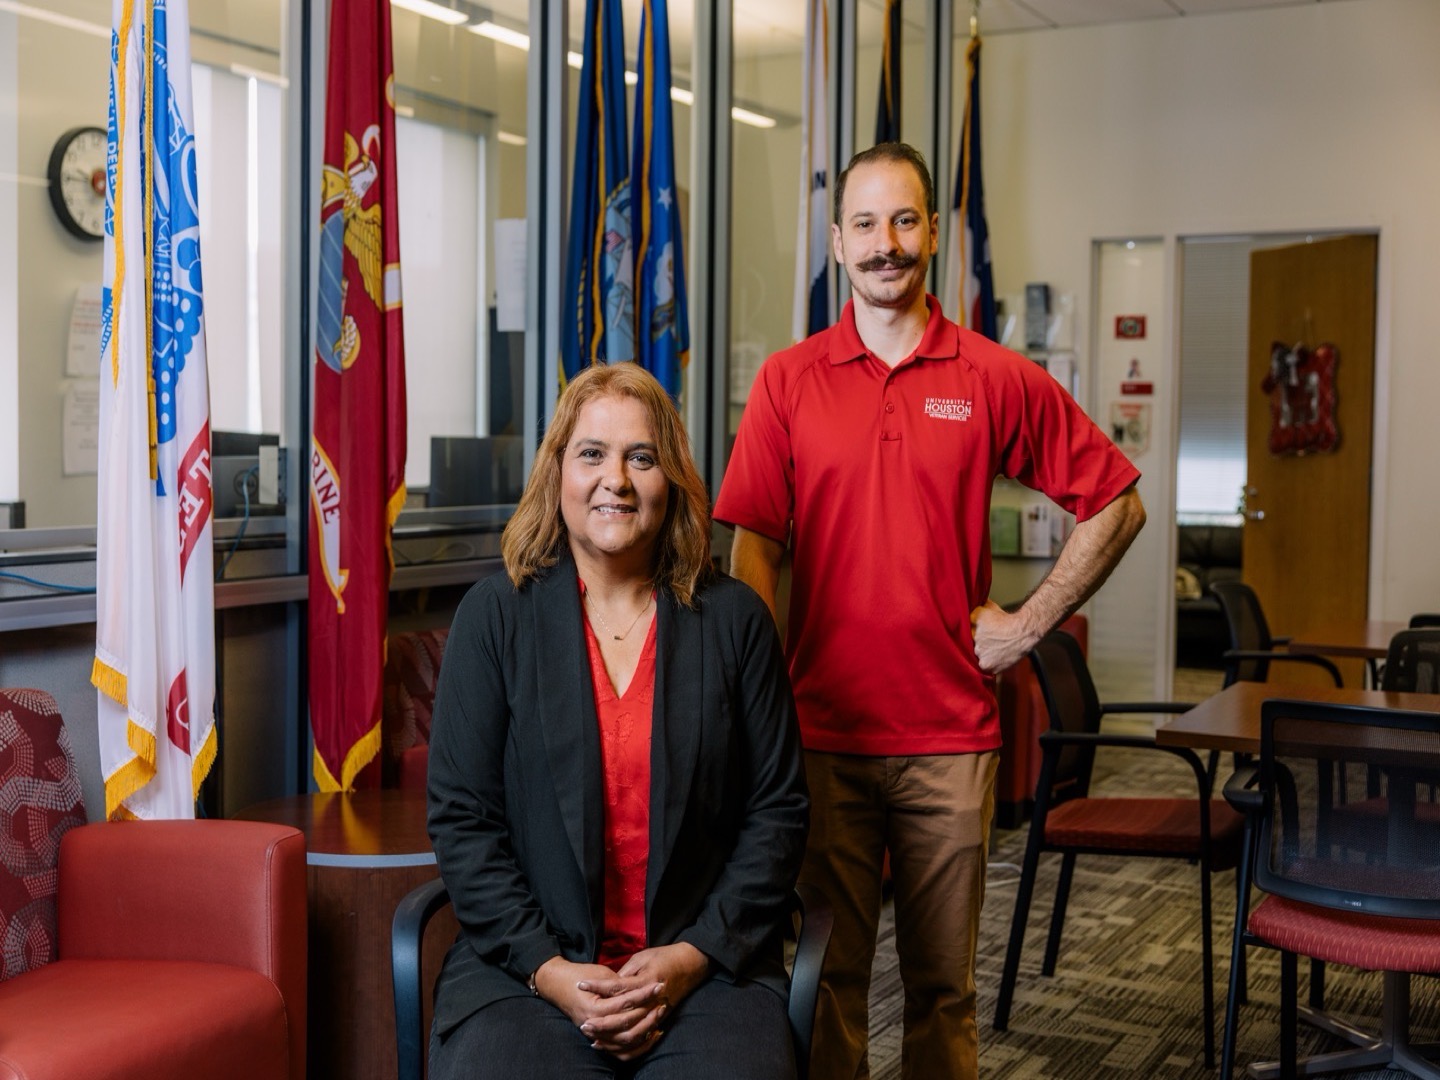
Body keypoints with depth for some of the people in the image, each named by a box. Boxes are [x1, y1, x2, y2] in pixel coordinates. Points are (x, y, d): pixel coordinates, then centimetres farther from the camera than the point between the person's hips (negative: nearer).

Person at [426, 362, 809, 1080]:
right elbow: (460, 817, 2)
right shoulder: (494, 615, 4)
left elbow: (779, 807, 5)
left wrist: (695, 955, -6)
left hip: (708, 971, 0)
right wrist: (547, 967, -9)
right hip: (526, 969, 0)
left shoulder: (734, 618, 6)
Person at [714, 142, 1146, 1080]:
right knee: (826, 973, 8)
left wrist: (1030, 625, 1)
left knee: (944, 981, 10)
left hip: (951, 731, 0)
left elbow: (1118, 504, 8)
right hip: (821, 729, 0)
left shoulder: (997, 379, 2)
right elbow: (754, 546, 1)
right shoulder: (788, 380, 4)